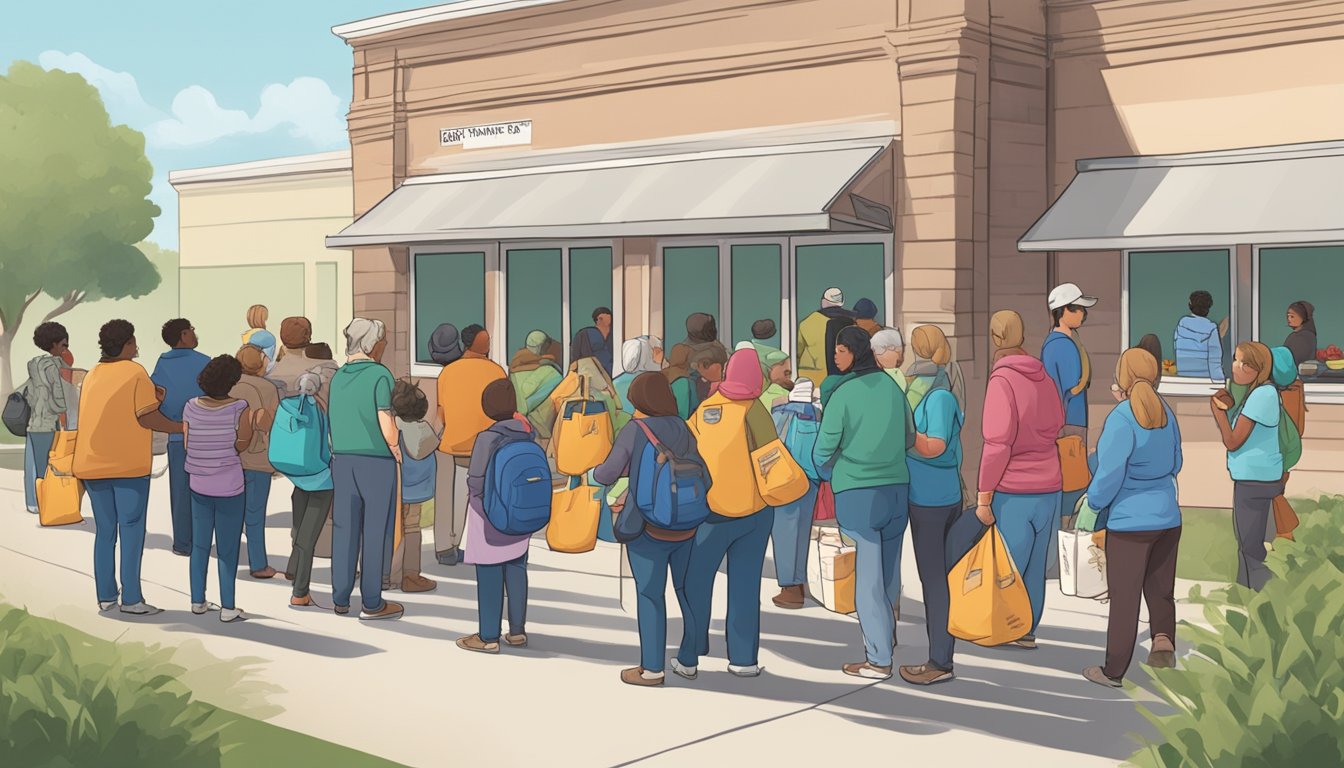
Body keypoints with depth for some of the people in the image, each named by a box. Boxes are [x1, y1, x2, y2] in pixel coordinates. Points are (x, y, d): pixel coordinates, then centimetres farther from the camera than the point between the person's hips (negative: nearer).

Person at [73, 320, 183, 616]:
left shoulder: (92, 375, 12)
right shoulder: (136, 373, -7)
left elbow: (114, 412, 14)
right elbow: (147, 418, -12)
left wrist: (151, 398, 13)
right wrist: (180, 427, 0)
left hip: (92, 465, 6)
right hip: (128, 464, -6)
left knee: (104, 531, 11)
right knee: (131, 531, -2)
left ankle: (105, 596, 11)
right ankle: (131, 599, -4)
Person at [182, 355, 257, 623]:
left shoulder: (191, 407, -4)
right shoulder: (239, 408, -14)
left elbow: (186, 444, 1)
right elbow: (240, 447, -8)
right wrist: (251, 425, -10)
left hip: (198, 485, 4)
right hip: (229, 487, -4)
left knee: (200, 544, 15)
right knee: (227, 548, 3)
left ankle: (198, 601, 20)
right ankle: (228, 608, 5)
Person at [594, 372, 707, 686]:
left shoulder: (635, 430, -9)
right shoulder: (684, 428, 4)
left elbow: (606, 474, -7)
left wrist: (596, 471, 16)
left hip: (649, 528, -5)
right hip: (687, 527, 5)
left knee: (650, 595, 1)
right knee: (688, 591, 13)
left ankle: (652, 668, 5)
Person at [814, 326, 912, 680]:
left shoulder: (843, 394, -11)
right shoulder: (892, 386, 3)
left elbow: (822, 453, -5)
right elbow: (910, 438, 13)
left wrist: (829, 465, 17)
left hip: (857, 494, -5)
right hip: (897, 489, 5)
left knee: (868, 573, 0)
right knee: (889, 570, 16)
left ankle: (878, 659, 3)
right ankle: (885, 635, 31)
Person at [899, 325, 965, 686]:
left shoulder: (938, 397, -17)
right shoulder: (946, 394, 11)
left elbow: (933, 447, -23)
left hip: (930, 500, -10)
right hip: (945, 496, 10)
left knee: (934, 579, -3)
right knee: (939, 578, 14)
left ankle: (940, 663, 3)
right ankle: (940, 658, 22)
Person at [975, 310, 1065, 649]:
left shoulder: (1002, 381, -15)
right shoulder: (1043, 376, 5)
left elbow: (997, 444, -19)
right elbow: (1057, 423, 16)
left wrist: (983, 497, -16)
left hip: (1013, 490, -6)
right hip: (1048, 486, 6)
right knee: (1035, 564, 13)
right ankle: (1028, 631, 20)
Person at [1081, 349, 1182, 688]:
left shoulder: (1122, 419, -19)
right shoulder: (1167, 414, 2)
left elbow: (1109, 475, -19)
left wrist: (1093, 504, -3)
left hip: (1129, 523, -6)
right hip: (1167, 518, 6)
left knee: (1124, 598, 4)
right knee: (1161, 590, 17)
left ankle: (1113, 670, 13)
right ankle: (1164, 640, -4)